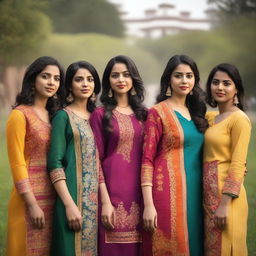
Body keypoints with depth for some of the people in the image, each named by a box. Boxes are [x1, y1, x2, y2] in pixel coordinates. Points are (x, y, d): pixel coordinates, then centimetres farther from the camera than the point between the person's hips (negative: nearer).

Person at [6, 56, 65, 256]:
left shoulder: (54, 115, 12)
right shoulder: (20, 115, -8)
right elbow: (17, 163, -12)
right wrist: (32, 204, -16)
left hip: (53, 197, 6)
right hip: (31, 196, -6)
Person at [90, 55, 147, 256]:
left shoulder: (143, 114, 11)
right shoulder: (100, 115, 1)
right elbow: (96, 160, -4)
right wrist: (105, 201, -12)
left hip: (139, 191, 3)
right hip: (112, 191, -3)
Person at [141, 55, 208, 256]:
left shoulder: (196, 113, 14)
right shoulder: (158, 113, -5)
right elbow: (147, 160, -9)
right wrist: (148, 204, -17)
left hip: (195, 192, 6)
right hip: (168, 192, -6)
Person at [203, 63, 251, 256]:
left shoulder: (239, 119, -10)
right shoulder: (210, 117, 12)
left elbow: (238, 165, -16)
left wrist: (225, 203, -20)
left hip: (226, 194, -8)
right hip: (210, 192, 8)